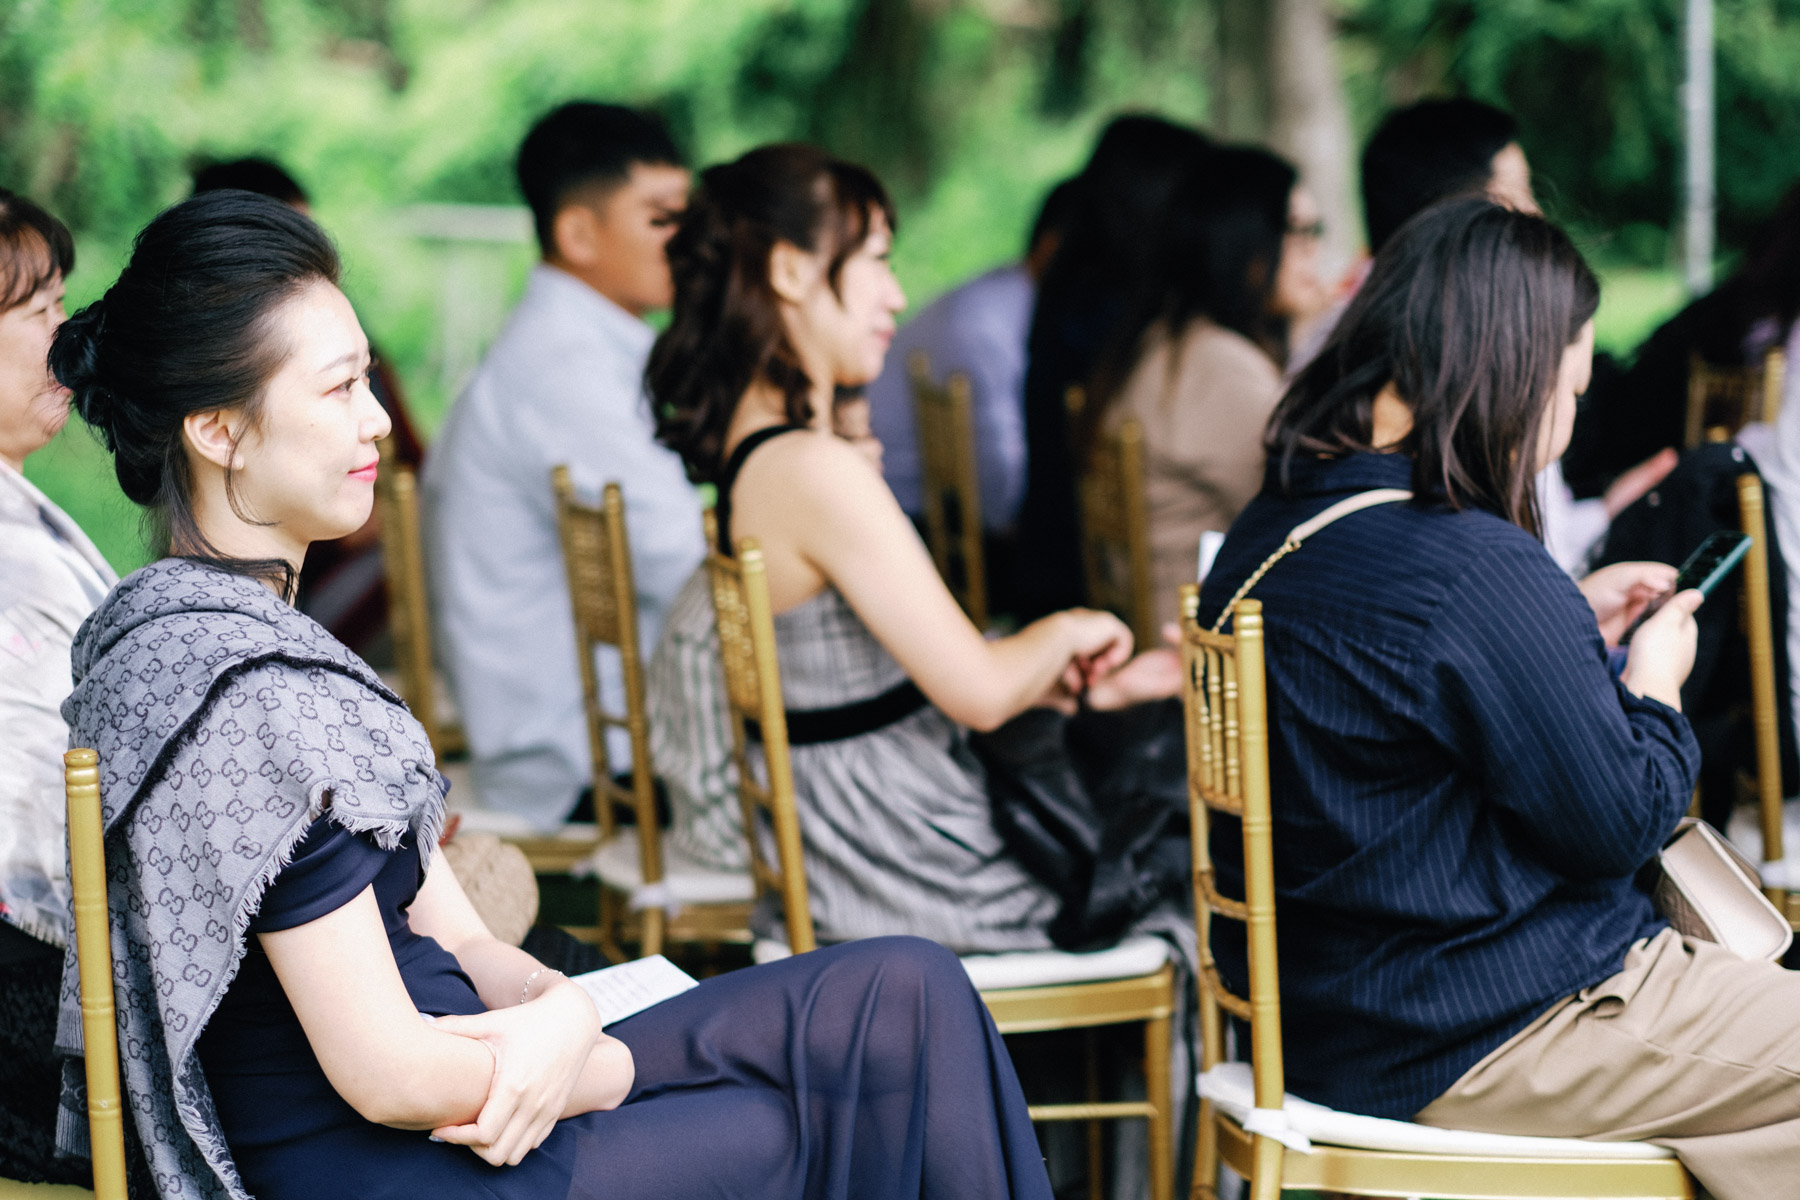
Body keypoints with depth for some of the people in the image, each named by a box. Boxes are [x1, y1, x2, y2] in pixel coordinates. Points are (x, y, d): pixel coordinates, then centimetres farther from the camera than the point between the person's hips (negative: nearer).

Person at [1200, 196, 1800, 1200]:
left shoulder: (1271, 532, 4)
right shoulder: (1482, 572, -26)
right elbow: (1617, 822, -18)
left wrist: (1570, 627, 15)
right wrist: (1654, 690, 0)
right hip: (1481, 1044, -10)